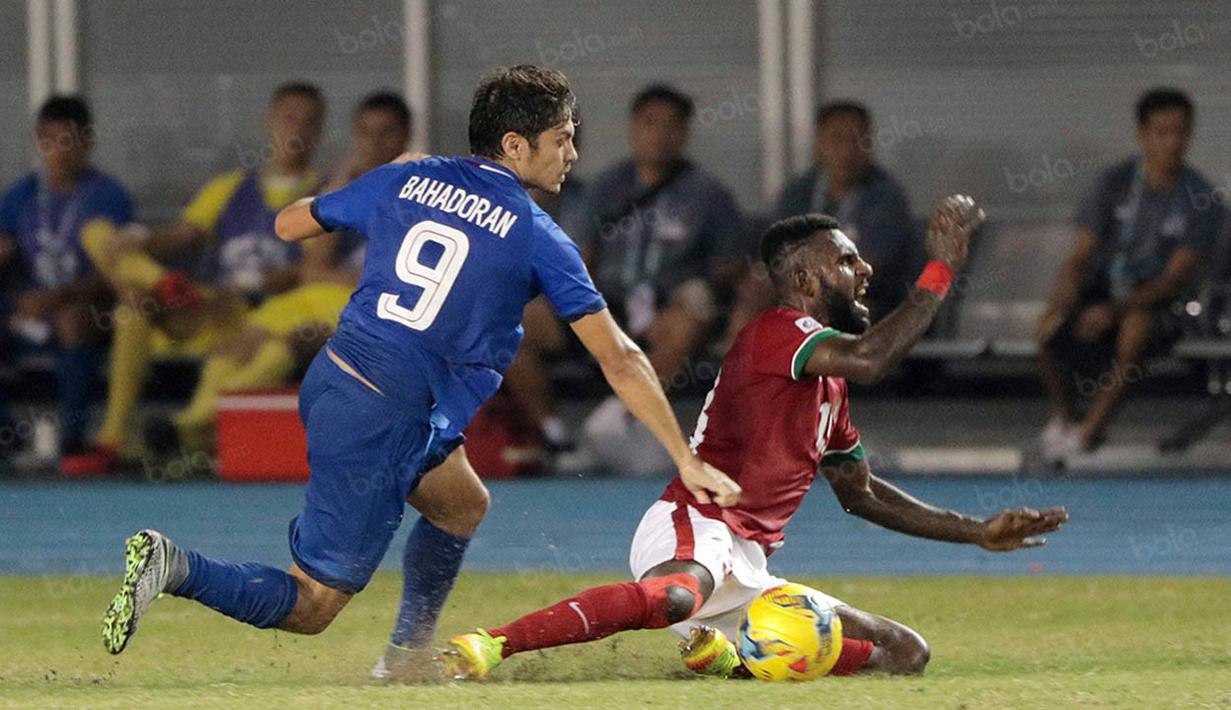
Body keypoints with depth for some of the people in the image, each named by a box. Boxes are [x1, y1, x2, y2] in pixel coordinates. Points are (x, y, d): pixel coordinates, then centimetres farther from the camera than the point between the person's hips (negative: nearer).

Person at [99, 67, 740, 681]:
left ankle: (407, 657, 31)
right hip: (384, 424, -7)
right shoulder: (538, 238, -6)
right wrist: (688, 462, 3)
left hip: (331, 377, 7)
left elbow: (289, 225, 21)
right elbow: (620, 362, -3)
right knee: (310, 609, -1)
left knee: (462, 504, 28)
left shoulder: (406, 180, 7)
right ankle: (176, 567, -21)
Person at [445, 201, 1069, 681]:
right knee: (673, 597, -45)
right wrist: (942, 267, -16)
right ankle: (485, 647, -43)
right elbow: (868, 359, -23)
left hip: (746, 572, 10)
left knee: (906, 654, 8)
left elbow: (859, 491, 36)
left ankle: (725, 653, -3)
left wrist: (979, 532, 33)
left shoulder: (828, 384, 26)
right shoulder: (776, 332, -4)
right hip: (692, 532, -10)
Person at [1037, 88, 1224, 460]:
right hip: (1105, 287, 2)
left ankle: (1094, 425, -26)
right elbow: (1081, 256, -4)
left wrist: (1115, 310, -30)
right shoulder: (1116, 182, -3)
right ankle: (1065, 413, 0)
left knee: (1137, 323, -39)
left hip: (1160, 304, -2)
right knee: (1050, 328, -28)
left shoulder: (1199, 199, -10)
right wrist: (1062, 301, -26)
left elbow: (1175, 279, -16)